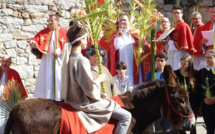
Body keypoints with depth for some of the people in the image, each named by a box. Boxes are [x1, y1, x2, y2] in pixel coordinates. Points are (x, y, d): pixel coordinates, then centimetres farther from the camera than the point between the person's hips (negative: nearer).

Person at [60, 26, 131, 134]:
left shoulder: (68, 59, 5)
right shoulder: (81, 61, -23)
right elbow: (90, 89, -24)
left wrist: (98, 93, 9)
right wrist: (99, 79, -5)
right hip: (85, 104, -10)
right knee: (126, 116, -8)